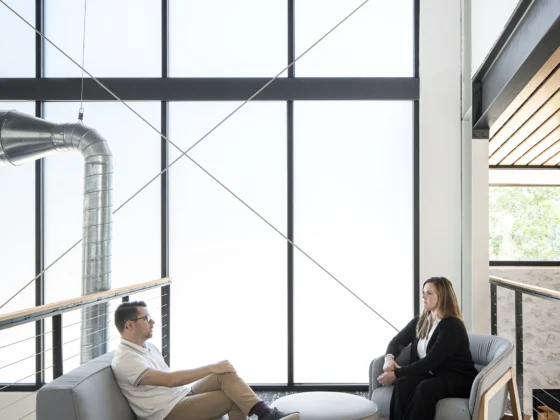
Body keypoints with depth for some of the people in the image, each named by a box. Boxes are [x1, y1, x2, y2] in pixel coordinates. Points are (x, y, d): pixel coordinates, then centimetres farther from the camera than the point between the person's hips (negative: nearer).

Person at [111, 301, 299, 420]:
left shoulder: (147, 347, 14)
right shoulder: (125, 360, -19)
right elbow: (169, 380, -28)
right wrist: (211, 368, -23)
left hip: (183, 395, 9)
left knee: (226, 375, -14)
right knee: (233, 396, -19)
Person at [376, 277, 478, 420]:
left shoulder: (453, 326, -17)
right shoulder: (419, 322, 7)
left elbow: (429, 362, -22)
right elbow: (397, 341, 15)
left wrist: (396, 373, -20)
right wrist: (389, 357, -10)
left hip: (458, 380, -6)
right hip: (432, 375, 6)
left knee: (425, 388, -38)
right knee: (403, 383, -28)